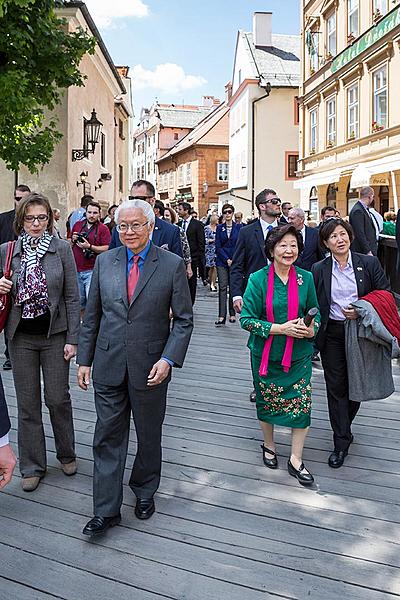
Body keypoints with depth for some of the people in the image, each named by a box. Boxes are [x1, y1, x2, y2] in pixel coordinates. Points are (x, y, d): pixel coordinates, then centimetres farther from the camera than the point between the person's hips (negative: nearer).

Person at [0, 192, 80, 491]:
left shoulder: (62, 248, -5)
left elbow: (72, 296, -4)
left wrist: (72, 339, -8)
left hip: (54, 334, -2)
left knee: (58, 398, 6)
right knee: (27, 403, 9)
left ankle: (67, 454, 31)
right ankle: (32, 466, 25)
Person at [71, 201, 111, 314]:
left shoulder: (103, 228, -3)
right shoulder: (77, 224, 11)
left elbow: (106, 249, -10)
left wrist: (89, 247, -19)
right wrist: (73, 240, -2)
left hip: (92, 270, -5)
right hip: (76, 270, 5)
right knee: (79, 300, 13)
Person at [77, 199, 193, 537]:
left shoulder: (172, 265, -6)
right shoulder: (105, 262, 3)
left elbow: (184, 319, -5)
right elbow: (92, 315, 8)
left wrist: (169, 359, -15)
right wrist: (84, 360, 6)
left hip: (150, 367, -2)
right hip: (109, 366, 2)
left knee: (149, 436, 15)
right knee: (108, 437, 6)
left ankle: (145, 491, 38)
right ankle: (107, 510, 18)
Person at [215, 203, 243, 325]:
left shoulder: (239, 227, 3)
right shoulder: (219, 228, 6)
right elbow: (218, 246, 2)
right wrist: (227, 259, -8)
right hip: (222, 261, 1)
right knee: (222, 287, -5)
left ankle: (232, 314, 15)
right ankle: (221, 316, -8)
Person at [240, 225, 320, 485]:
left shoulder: (306, 278, -2)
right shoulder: (258, 279, -10)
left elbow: (315, 314, 9)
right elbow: (247, 319, -11)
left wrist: (312, 329, -14)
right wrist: (281, 329, -21)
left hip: (299, 355, 2)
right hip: (266, 354, -1)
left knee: (301, 403, 0)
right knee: (267, 402, 14)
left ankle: (296, 459, 17)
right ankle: (269, 445, 40)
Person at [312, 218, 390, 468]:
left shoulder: (369, 263, -4)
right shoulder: (319, 269, 0)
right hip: (332, 334, 0)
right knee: (336, 387, 3)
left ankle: (343, 427, 39)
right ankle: (341, 442, 14)